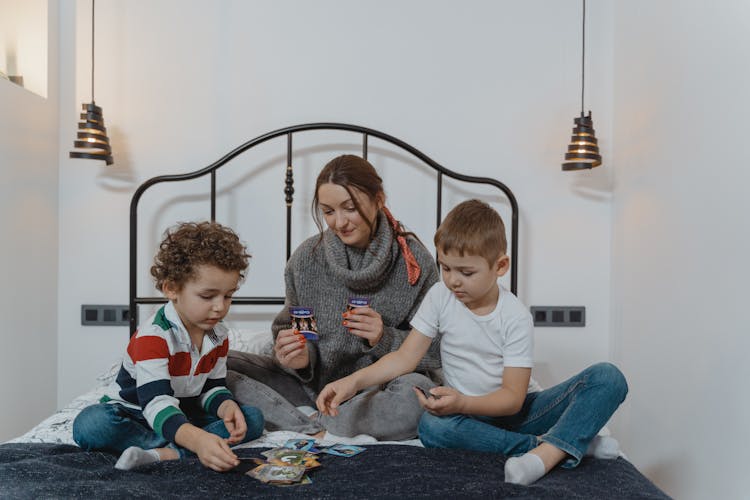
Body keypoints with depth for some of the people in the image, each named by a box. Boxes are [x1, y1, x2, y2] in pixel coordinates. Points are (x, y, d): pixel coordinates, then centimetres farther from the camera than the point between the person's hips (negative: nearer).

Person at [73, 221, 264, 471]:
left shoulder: (219, 335, -3)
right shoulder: (153, 336, -26)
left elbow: (212, 387, 3)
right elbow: (156, 401, -38)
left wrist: (226, 406, -24)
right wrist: (196, 440, -57)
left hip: (184, 417, 6)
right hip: (135, 414, -5)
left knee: (253, 418, -15)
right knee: (89, 425, -35)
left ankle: (165, 453, -32)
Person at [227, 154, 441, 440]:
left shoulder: (415, 261, -8)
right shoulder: (306, 258, -2)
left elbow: (433, 352, -3)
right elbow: (290, 329, 7)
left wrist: (385, 339, -22)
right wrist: (298, 356, -16)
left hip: (377, 391, -2)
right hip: (314, 383, 3)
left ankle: (306, 421, -21)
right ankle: (316, 429, -21)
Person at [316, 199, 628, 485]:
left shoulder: (515, 317, -12)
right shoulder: (440, 297, -4)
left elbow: (513, 397, -16)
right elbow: (405, 357, -5)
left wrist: (462, 402, -35)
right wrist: (354, 381, -20)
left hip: (517, 409, -1)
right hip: (469, 413, 2)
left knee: (608, 378, -21)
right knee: (431, 427, -36)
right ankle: (567, 443, -28)